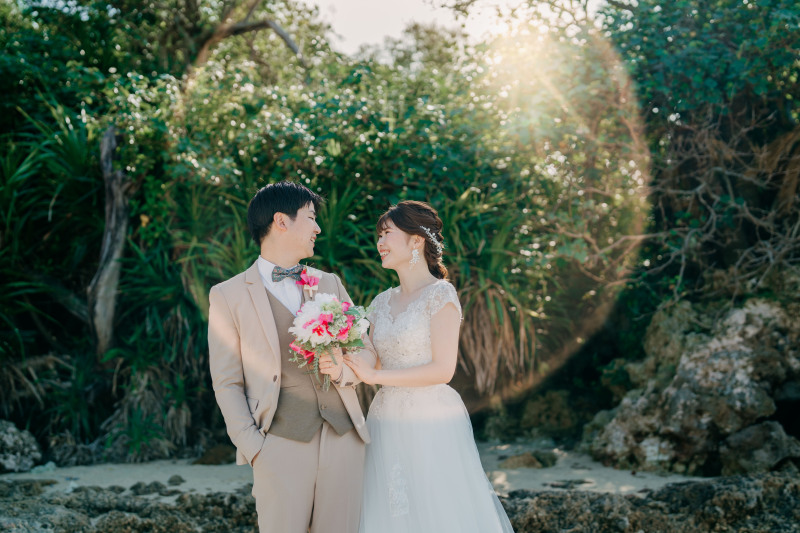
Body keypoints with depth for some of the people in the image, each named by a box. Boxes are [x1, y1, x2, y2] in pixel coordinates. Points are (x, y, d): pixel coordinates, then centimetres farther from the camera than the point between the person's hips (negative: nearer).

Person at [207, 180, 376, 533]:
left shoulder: (330, 283, 16)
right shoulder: (228, 296, 4)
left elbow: (366, 352, 17)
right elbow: (227, 384, 2)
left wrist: (344, 369, -6)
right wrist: (253, 448, -8)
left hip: (344, 437, 4)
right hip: (281, 446, -3)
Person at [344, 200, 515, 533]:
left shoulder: (440, 294, -8)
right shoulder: (383, 302, 11)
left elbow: (443, 369, -15)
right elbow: (374, 364, 12)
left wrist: (375, 376, -14)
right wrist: (340, 364, -8)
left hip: (432, 427, -6)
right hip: (387, 424, 6)